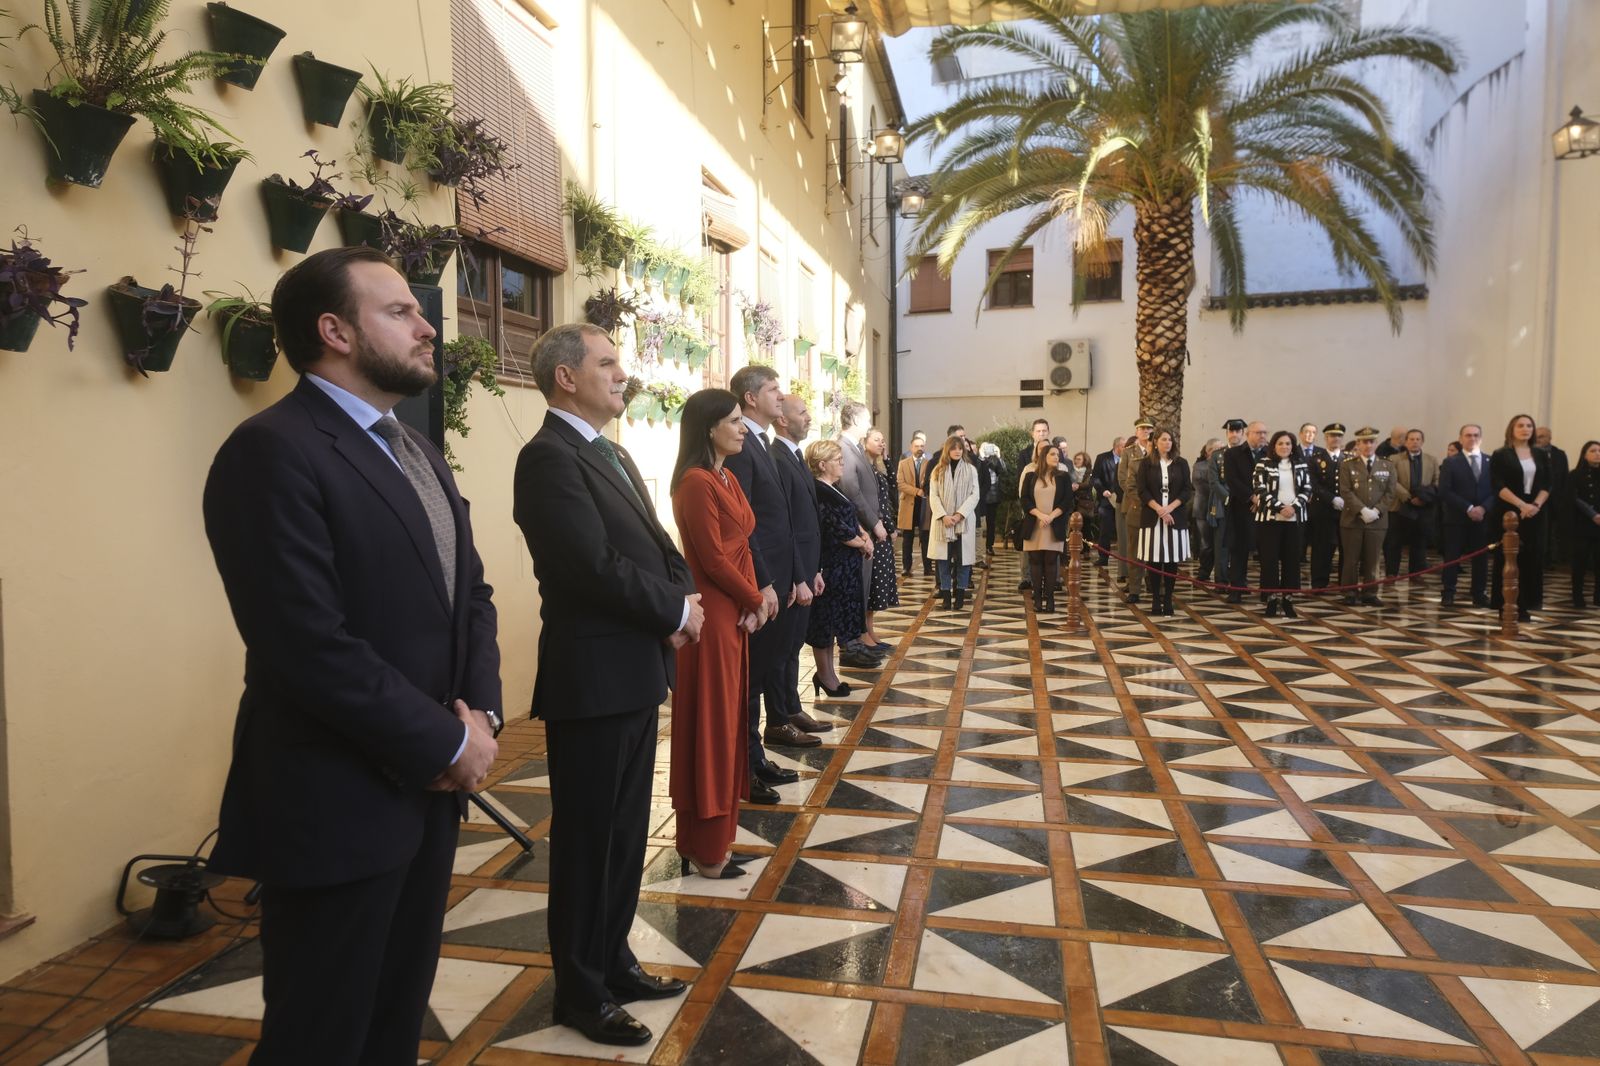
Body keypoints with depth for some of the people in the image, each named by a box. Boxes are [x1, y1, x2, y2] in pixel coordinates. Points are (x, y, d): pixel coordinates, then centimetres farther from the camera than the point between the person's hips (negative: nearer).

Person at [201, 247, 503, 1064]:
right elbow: (311, 646, -24)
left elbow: (470, 593, 13)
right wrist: (447, 742, -15)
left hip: (428, 786, 8)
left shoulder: (417, 452, 13)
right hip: (338, 804, -8)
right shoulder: (273, 450, -17)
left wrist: (482, 712, -4)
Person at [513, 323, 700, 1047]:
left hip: (637, 671, 9)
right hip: (593, 678, -9)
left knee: (625, 831, 19)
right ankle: (580, 990, 24)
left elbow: (656, 546, 14)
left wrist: (684, 599, -6)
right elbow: (596, 566, -24)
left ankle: (613, 961, 35)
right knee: (587, 838, 6)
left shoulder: (613, 455, 14)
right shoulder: (548, 457, -16)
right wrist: (678, 610, -12)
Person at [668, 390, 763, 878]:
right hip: (712, 615, -9)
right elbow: (713, 559, -19)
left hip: (736, 614, 9)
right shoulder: (696, 482, -16)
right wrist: (755, 601, -7)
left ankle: (713, 833, 28)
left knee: (728, 721, 15)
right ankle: (705, 849, 13)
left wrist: (753, 601, -1)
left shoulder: (728, 479, 13)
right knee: (710, 725, 0)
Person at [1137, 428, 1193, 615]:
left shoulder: (1181, 463, 8)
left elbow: (1188, 490, 2)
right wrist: (1159, 509, -14)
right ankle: (1155, 600, 5)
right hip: (1153, 517, -1)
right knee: (1154, 561, -1)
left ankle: (1168, 600, 8)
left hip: (1175, 517, 1)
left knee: (1172, 560, 1)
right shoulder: (1147, 465, 5)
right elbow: (1142, 491, -2)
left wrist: (1170, 508, -11)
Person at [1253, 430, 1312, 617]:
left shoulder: (1301, 464, 9)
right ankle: (1271, 598, 5)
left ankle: (1288, 598, 10)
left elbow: (1307, 489, 5)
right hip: (1270, 518, -3)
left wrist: (1294, 506, -11)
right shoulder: (1264, 464, -1)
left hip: (1295, 518, 3)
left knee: (1292, 558, 4)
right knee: (1270, 558, -2)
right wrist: (1280, 507, -16)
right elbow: (1260, 489, -9)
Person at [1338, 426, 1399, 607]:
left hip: (1378, 521, 2)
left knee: (1372, 560, 4)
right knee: (1351, 559, 0)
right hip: (1352, 519, -2)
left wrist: (1376, 511, -10)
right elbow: (1346, 491, -6)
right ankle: (1350, 593, 8)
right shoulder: (1347, 464, 3)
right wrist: (1362, 510, -16)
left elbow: (1390, 493, 5)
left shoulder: (1387, 466, 11)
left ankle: (1370, 593, 12)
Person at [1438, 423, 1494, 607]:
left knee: (1481, 557, 4)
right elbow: (1445, 491, -7)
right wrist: (1468, 508, -14)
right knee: (1452, 557, 1)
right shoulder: (1450, 462, 2)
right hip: (1457, 518, -2)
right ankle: (1448, 594, 6)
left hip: (1483, 517, 2)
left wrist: (1483, 508, -12)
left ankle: (1479, 594, 12)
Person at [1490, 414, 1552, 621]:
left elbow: (1546, 485, 6)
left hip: (1534, 514, 4)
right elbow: (1498, 486, -10)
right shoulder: (1500, 455, 0)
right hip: (1508, 513, -4)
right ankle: (1504, 605, 3)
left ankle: (1524, 605, 6)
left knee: (1532, 558, 1)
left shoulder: (1541, 455, 12)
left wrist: (1536, 505, -12)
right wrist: (1521, 505, -20)